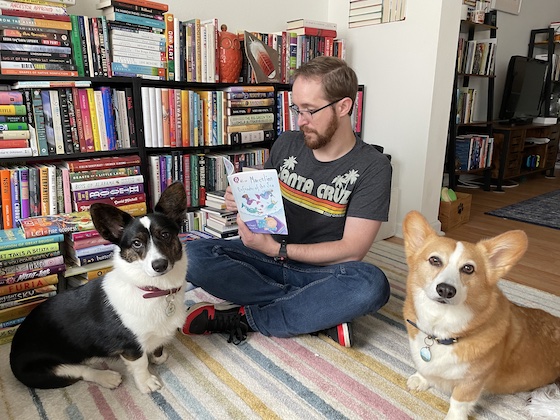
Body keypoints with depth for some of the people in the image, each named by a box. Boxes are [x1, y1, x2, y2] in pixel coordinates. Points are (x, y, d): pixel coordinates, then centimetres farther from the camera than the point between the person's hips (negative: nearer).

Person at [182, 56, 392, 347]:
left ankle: (242, 318, -19)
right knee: (193, 256, -21)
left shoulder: (372, 167, -10)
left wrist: (277, 249, -20)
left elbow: (352, 250, -14)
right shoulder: (286, 145, 2)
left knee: (371, 285, -35)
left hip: (321, 270, -3)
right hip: (267, 257, 4)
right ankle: (322, 314, -19)